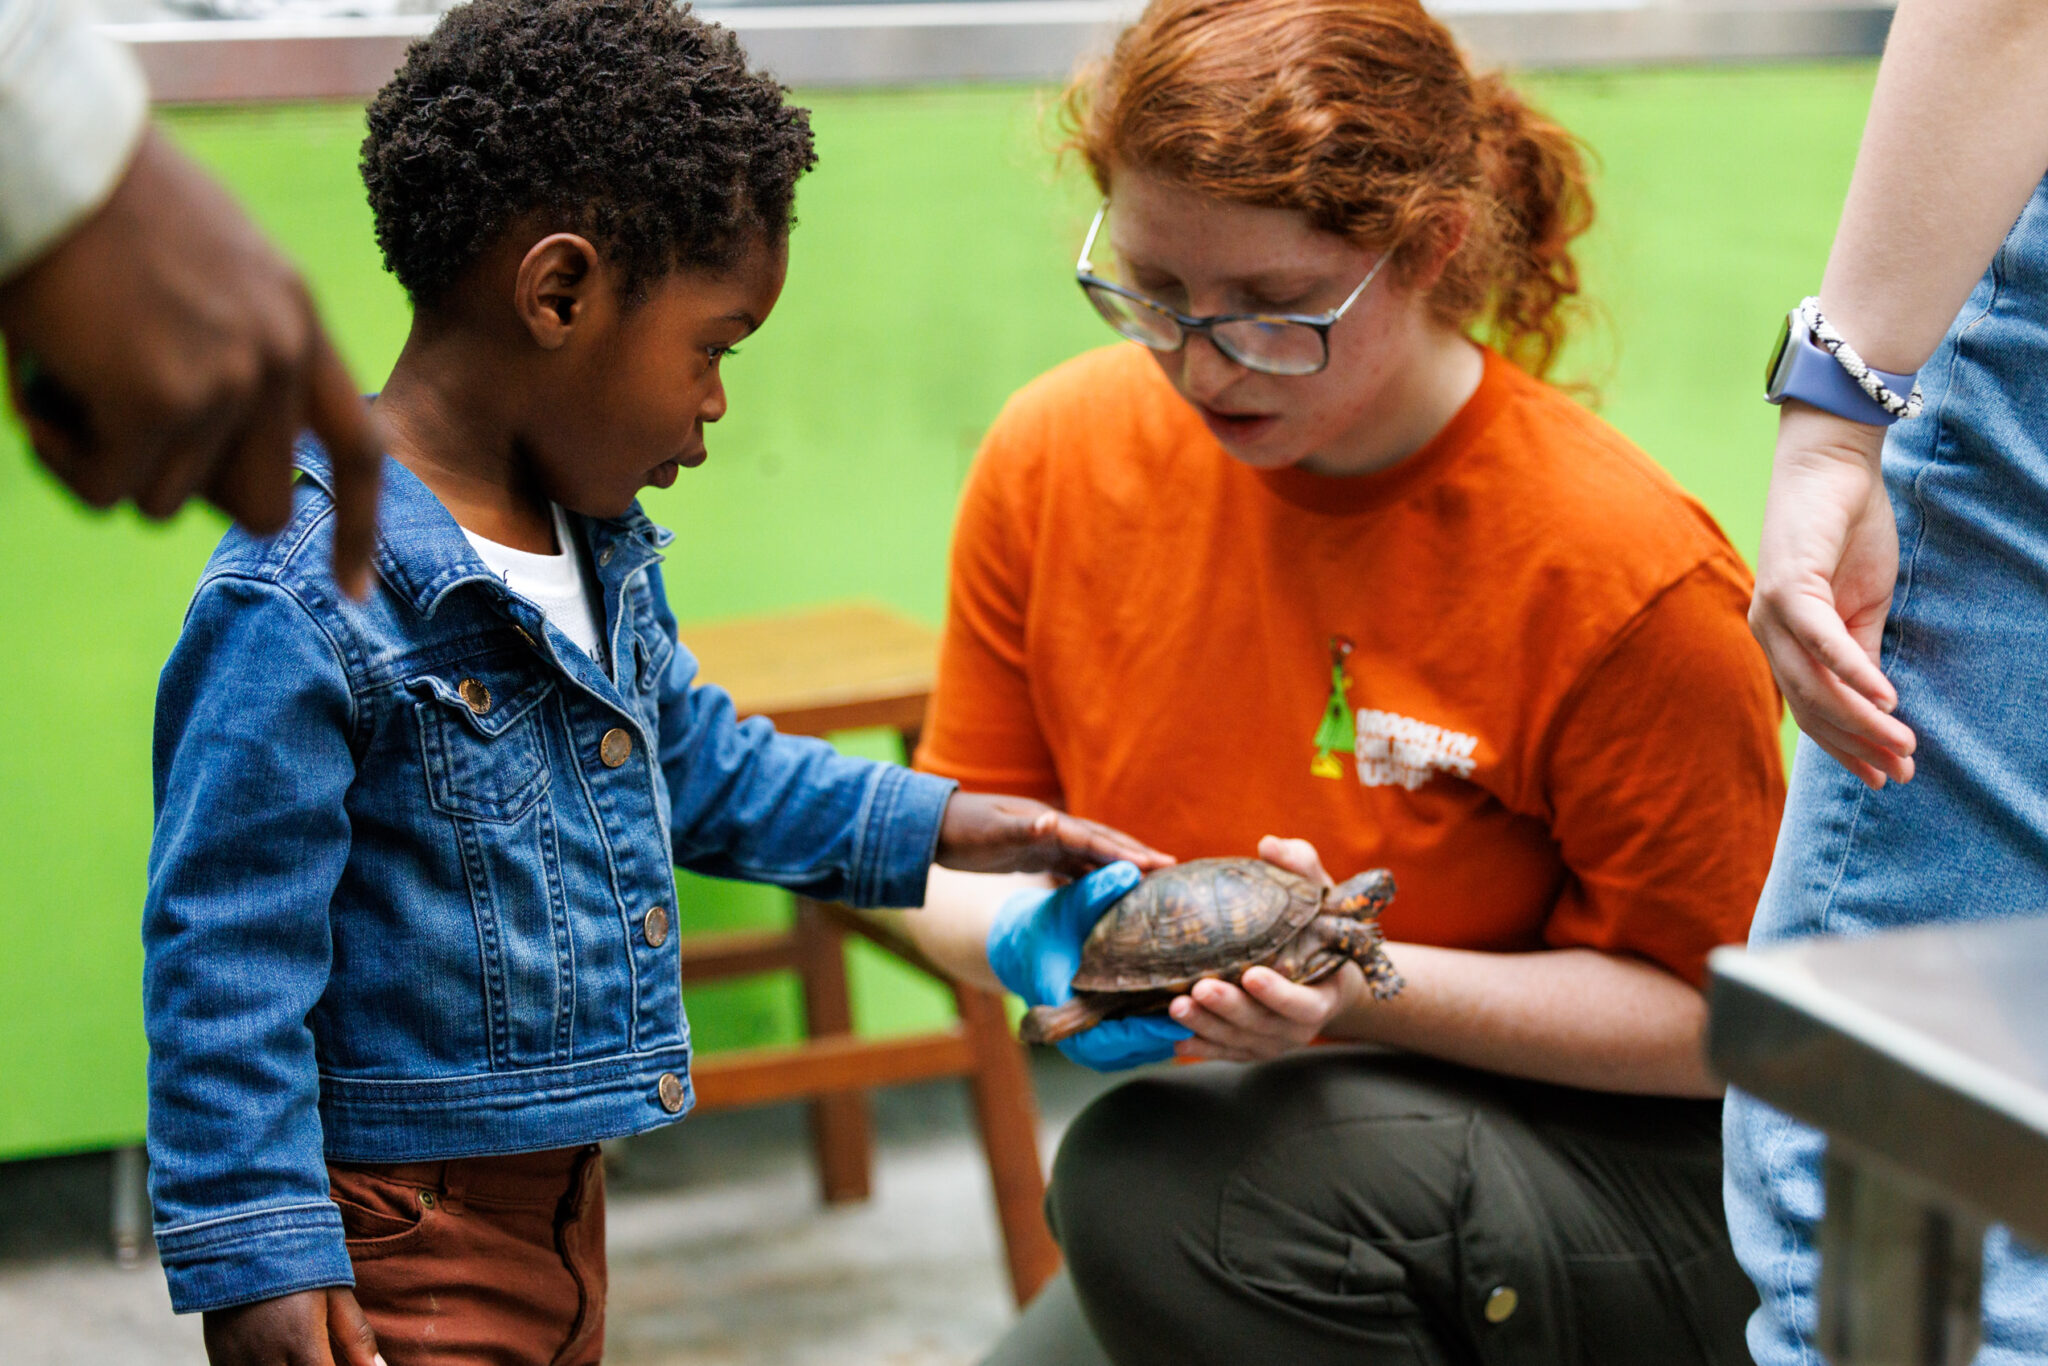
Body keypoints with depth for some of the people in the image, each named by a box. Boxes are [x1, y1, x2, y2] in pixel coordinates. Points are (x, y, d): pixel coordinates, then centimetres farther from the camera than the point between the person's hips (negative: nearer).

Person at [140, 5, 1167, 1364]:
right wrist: (257, 1255, -22)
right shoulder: (306, 600, -23)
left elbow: (700, 760, 24)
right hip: (393, 1234, -9)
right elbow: (224, 947, -22)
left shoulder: (597, 547, 7)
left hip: (557, 1191, 9)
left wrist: (925, 825, 19)